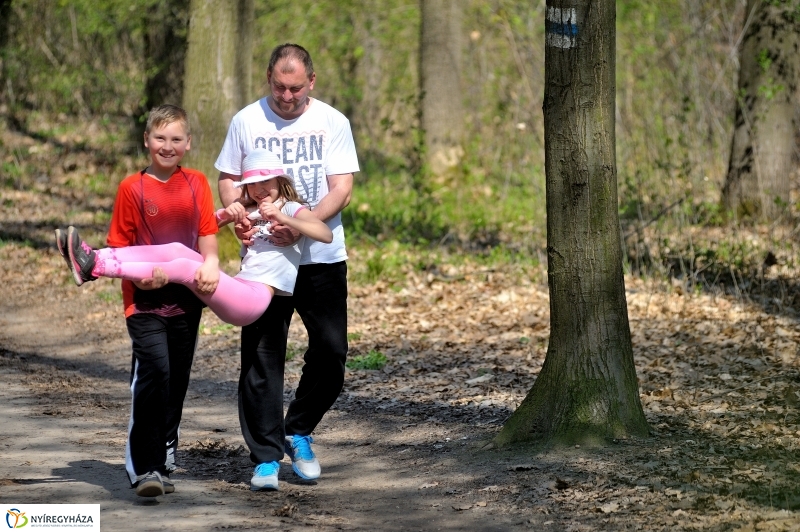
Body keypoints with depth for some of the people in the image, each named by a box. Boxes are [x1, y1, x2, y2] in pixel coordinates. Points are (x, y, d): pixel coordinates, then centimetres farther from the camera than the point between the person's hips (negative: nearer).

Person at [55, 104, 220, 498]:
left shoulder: (197, 184, 6)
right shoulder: (132, 187, -3)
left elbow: (208, 235, 3)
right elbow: (118, 247, -1)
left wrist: (210, 264, -18)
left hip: (186, 300, 4)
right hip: (145, 301, -4)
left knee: (176, 382, 10)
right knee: (154, 370, -21)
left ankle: (162, 465, 25)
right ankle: (143, 468, -18)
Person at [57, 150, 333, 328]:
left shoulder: (291, 209, 7)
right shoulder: (248, 211, 28)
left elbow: (326, 234, -14)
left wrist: (281, 218, -20)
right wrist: (225, 214, -2)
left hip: (255, 299, -7)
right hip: (236, 290, 7)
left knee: (185, 268, -25)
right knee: (177, 250, -13)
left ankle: (96, 268, -33)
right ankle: (96, 260, -26)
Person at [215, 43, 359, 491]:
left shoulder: (332, 122, -1)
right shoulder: (247, 121, 2)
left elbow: (342, 190, -7)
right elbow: (228, 178, 8)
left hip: (322, 256, 0)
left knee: (331, 351, 1)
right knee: (262, 356, -2)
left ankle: (299, 432, 24)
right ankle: (266, 456, 5)